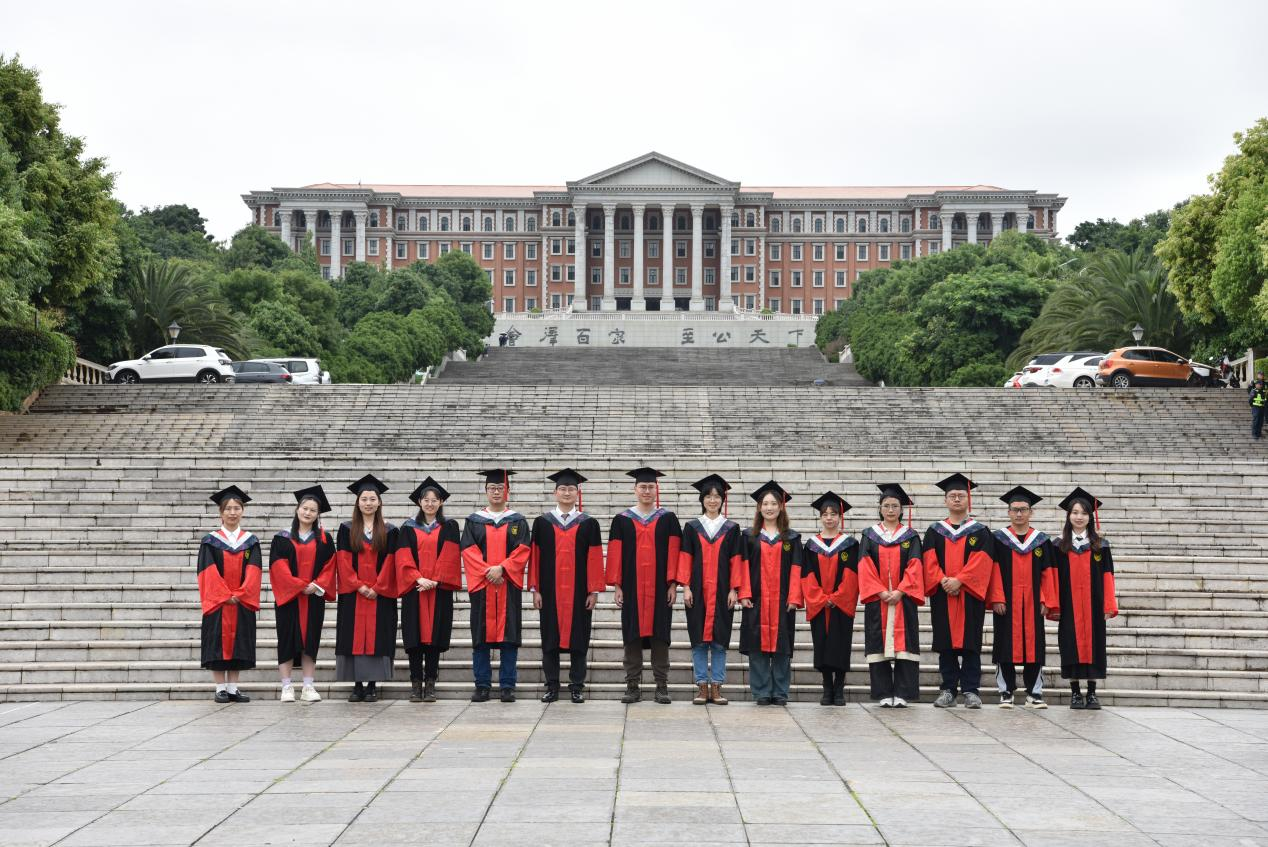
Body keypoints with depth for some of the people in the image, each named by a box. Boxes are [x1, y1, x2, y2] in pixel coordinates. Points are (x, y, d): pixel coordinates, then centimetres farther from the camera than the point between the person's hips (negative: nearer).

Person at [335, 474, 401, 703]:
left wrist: (376, 588, -9)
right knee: (354, 637, -1)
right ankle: (357, 685, 3)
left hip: (380, 595, 0)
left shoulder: (389, 531, 6)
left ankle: (372, 685, 0)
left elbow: (389, 562, 0)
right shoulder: (346, 529, 7)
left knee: (377, 637, -3)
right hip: (352, 593, 1)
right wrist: (359, 586, -10)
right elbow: (344, 561, 0)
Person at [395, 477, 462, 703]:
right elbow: (403, 558, 1)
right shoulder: (408, 528, 10)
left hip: (439, 589, 0)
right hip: (414, 589, 0)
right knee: (415, 637, -2)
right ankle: (416, 684, 1)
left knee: (434, 636, -2)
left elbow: (449, 557, -1)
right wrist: (418, 579, -13)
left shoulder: (449, 527, 9)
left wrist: (435, 580, -13)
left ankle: (430, 684, 2)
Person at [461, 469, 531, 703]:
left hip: (509, 585, 0)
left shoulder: (517, 521, 9)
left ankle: (507, 686, 1)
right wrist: (487, 571, -13)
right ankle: (482, 686, 5)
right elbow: (468, 551, 0)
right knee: (481, 636, 0)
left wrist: (501, 568, -15)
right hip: (481, 585, 1)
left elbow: (522, 551, -1)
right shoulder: (474, 521, 10)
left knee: (508, 636, -2)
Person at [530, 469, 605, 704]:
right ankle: (552, 686, 10)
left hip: (579, 592, -1)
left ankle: (577, 687, 8)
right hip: (550, 591, 1)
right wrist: (535, 589, -2)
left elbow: (595, 559, 1)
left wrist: (594, 590, -5)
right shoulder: (542, 523, 6)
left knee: (578, 638, 2)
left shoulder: (589, 524, 4)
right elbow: (535, 557, 4)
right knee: (550, 639, 4)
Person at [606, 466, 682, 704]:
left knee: (659, 635, 0)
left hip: (660, 587, -1)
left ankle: (662, 686, 4)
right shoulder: (622, 520, 7)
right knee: (632, 636, 1)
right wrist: (617, 585, -2)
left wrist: (672, 584, -5)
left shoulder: (668, 519, 6)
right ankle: (633, 686, 6)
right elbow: (615, 555, 4)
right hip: (632, 588, 1)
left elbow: (673, 552, 2)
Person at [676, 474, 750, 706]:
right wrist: (686, 587, -5)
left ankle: (717, 687, 5)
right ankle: (702, 686, 5)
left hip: (722, 592, 0)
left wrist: (734, 590, -4)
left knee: (720, 640, 1)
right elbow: (685, 558, 3)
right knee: (699, 640, 1)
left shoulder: (732, 529, 6)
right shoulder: (692, 527, 6)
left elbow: (736, 561, 4)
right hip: (698, 592, 0)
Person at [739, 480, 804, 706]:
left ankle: (780, 693, 6)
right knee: (758, 646, -2)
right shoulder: (750, 537, 8)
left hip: (782, 601, 0)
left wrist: (794, 598, -6)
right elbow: (744, 567, 4)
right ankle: (762, 693, 4)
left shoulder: (791, 539, 9)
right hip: (756, 600, 0)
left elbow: (796, 569, 3)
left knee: (781, 646, 0)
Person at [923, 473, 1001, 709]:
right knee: (946, 643, 2)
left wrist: (959, 580, -17)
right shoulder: (935, 531, 12)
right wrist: (942, 580, -15)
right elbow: (929, 561, 2)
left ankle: (970, 690, 0)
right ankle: (948, 689, 7)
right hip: (942, 595, 2)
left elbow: (981, 561, -5)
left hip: (970, 594, -2)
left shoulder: (980, 532, 7)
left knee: (970, 643, -3)